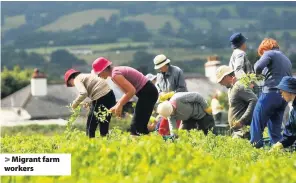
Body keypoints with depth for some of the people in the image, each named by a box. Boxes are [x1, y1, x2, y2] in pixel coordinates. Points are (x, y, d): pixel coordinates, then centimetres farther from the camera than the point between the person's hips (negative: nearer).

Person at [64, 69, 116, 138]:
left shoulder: (77, 80, -1)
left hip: (101, 98, -9)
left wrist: (75, 103, -3)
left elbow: (83, 93, -18)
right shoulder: (85, 76, 25)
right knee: (104, 125, 15)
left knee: (91, 125, 4)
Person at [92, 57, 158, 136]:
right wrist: (117, 106, 13)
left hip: (147, 93, -10)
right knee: (140, 126, 13)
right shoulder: (116, 71, 14)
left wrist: (120, 105, -16)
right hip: (148, 92, 10)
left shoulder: (115, 75, -16)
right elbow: (128, 92, 19)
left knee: (136, 127, -9)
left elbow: (132, 90, -24)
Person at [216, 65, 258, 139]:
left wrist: (242, 121, -23)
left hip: (243, 130, -10)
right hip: (237, 130, 10)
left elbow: (254, 101, -23)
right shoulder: (231, 88, 19)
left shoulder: (239, 87, -12)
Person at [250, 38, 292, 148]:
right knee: (275, 125, 13)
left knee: (258, 122, -2)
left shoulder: (269, 54, 2)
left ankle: (255, 145, -9)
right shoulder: (287, 60, 26)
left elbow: (258, 68, -14)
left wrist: (260, 73, 7)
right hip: (284, 96, 7)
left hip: (271, 92, -7)